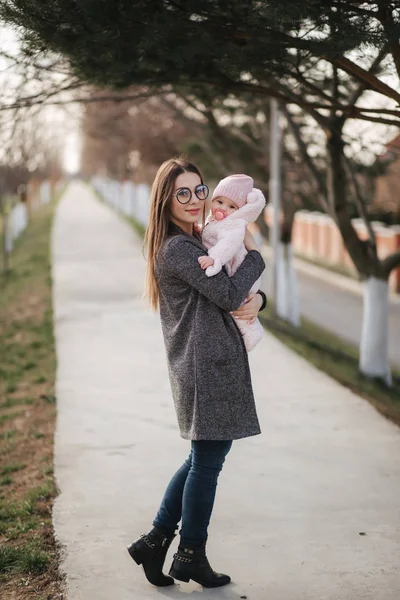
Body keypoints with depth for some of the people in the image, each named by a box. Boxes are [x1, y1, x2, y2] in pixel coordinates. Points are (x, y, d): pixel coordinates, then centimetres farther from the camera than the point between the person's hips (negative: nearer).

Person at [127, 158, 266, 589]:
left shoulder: (195, 244, 16)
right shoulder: (178, 249, -16)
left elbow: (242, 295, 16)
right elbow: (229, 294, -21)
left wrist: (256, 300, -8)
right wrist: (253, 253, -6)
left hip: (212, 365, 10)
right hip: (209, 368, -10)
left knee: (203, 458, 18)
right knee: (207, 461, 2)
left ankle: (155, 540, 24)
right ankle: (191, 556, 17)